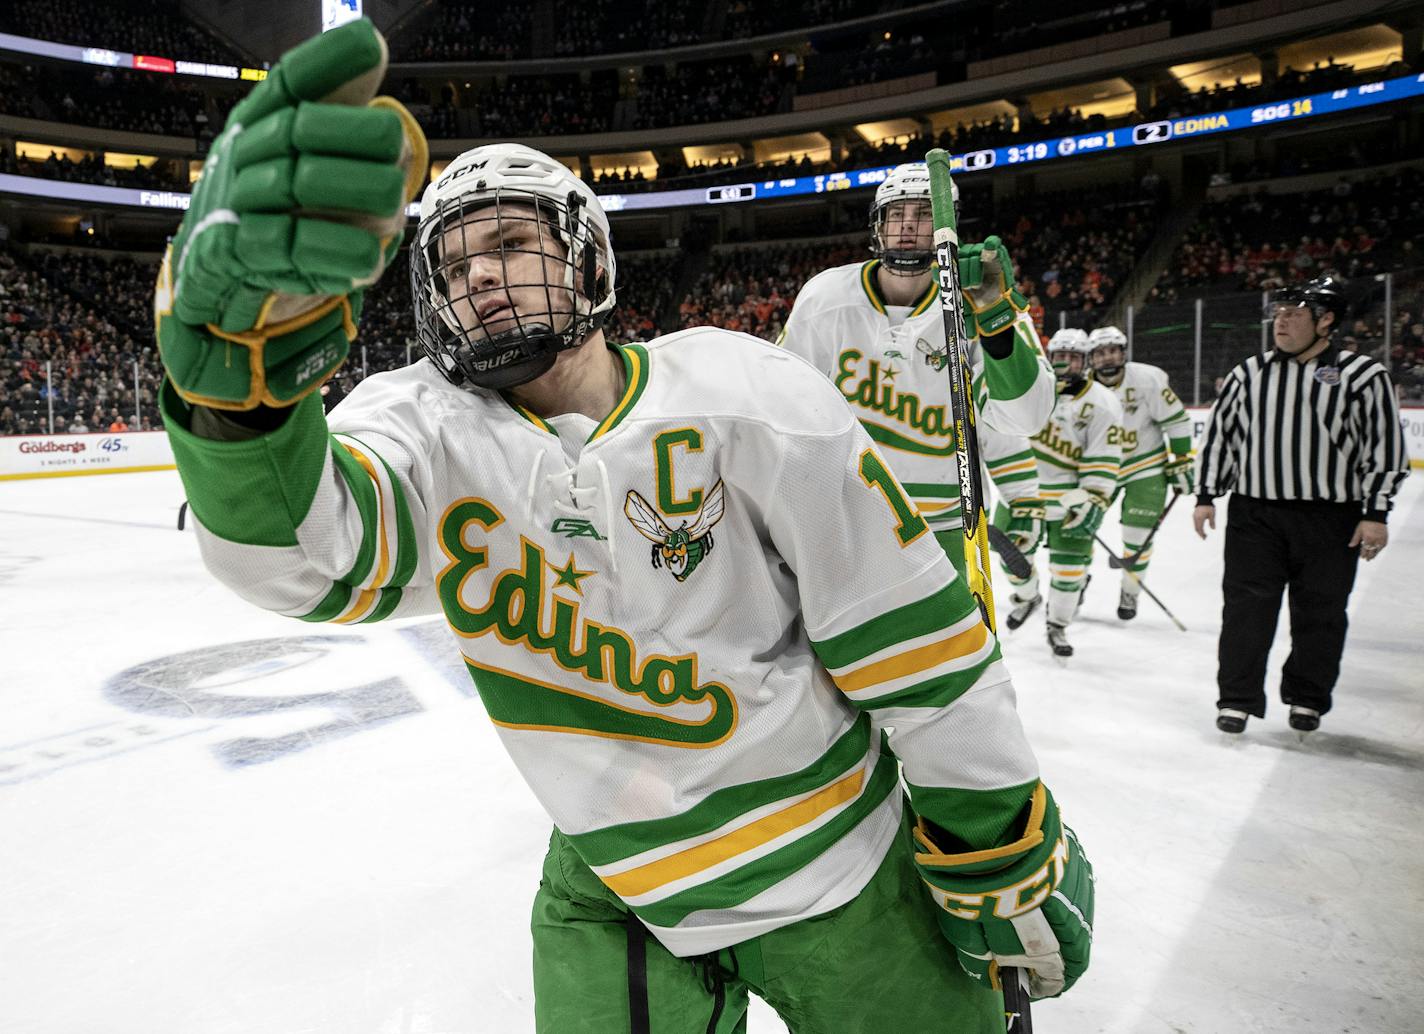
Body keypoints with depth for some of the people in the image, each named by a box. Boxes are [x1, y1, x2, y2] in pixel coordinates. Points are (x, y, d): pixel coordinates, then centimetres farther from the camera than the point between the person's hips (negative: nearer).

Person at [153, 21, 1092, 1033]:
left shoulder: (744, 398, -15)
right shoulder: (428, 428, -8)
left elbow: (914, 641, -12)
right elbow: (294, 545, -29)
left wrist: (1012, 864, -6)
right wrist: (245, 336, -49)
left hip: (838, 875, -1)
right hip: (613, 892, 2)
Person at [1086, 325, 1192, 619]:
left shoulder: (1148, 379, -19)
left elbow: (1176, 422, -11)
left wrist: (1181, 463, -10)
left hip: (1146, 467, -2)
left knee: (1138, 537, -1)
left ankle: (1130, 593, 20)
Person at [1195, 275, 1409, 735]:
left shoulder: (1362, 374, -1)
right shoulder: (1249, 373, 7)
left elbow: (1386, 446, -1)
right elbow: (1218, 432, 11)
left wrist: (1376, 512, -6)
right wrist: (1206, 495, 6)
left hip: (1331, 517, -1)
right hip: (1253, 512, 2)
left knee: (1320, 614, 9)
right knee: (1246, 609, 1)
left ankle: (1307, 699, 26)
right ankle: (1237, 699, 11)